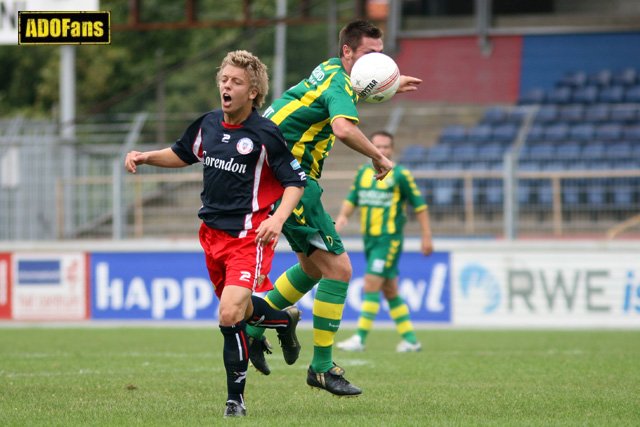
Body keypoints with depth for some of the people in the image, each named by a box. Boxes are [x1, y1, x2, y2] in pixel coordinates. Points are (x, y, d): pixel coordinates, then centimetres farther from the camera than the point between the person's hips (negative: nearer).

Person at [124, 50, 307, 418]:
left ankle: (236, 398, -1)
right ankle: (284, 319, 44)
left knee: (230, 316, -19)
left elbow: (296, 182, -9)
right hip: (213, 233, 7)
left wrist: (278, 218, -25)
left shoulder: (265, 134, -12)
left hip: (250, 238, -7)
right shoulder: (208, 124, 6)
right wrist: (145, 157, 9)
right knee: (238, 309, 14)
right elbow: (183, 154, 25)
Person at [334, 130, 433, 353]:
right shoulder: (363, 172, 10)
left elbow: (419, 205, -3)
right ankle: (410, 339, 17)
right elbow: (351, 199, 17)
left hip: (389, 239, -7)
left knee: (371, 285, -13)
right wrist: (342, 216, -3)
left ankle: (360, 338, -13)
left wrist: (426, 236, -4)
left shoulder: (400, 174, -6)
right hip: (369, 238, 7)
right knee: (390, 291, 9)